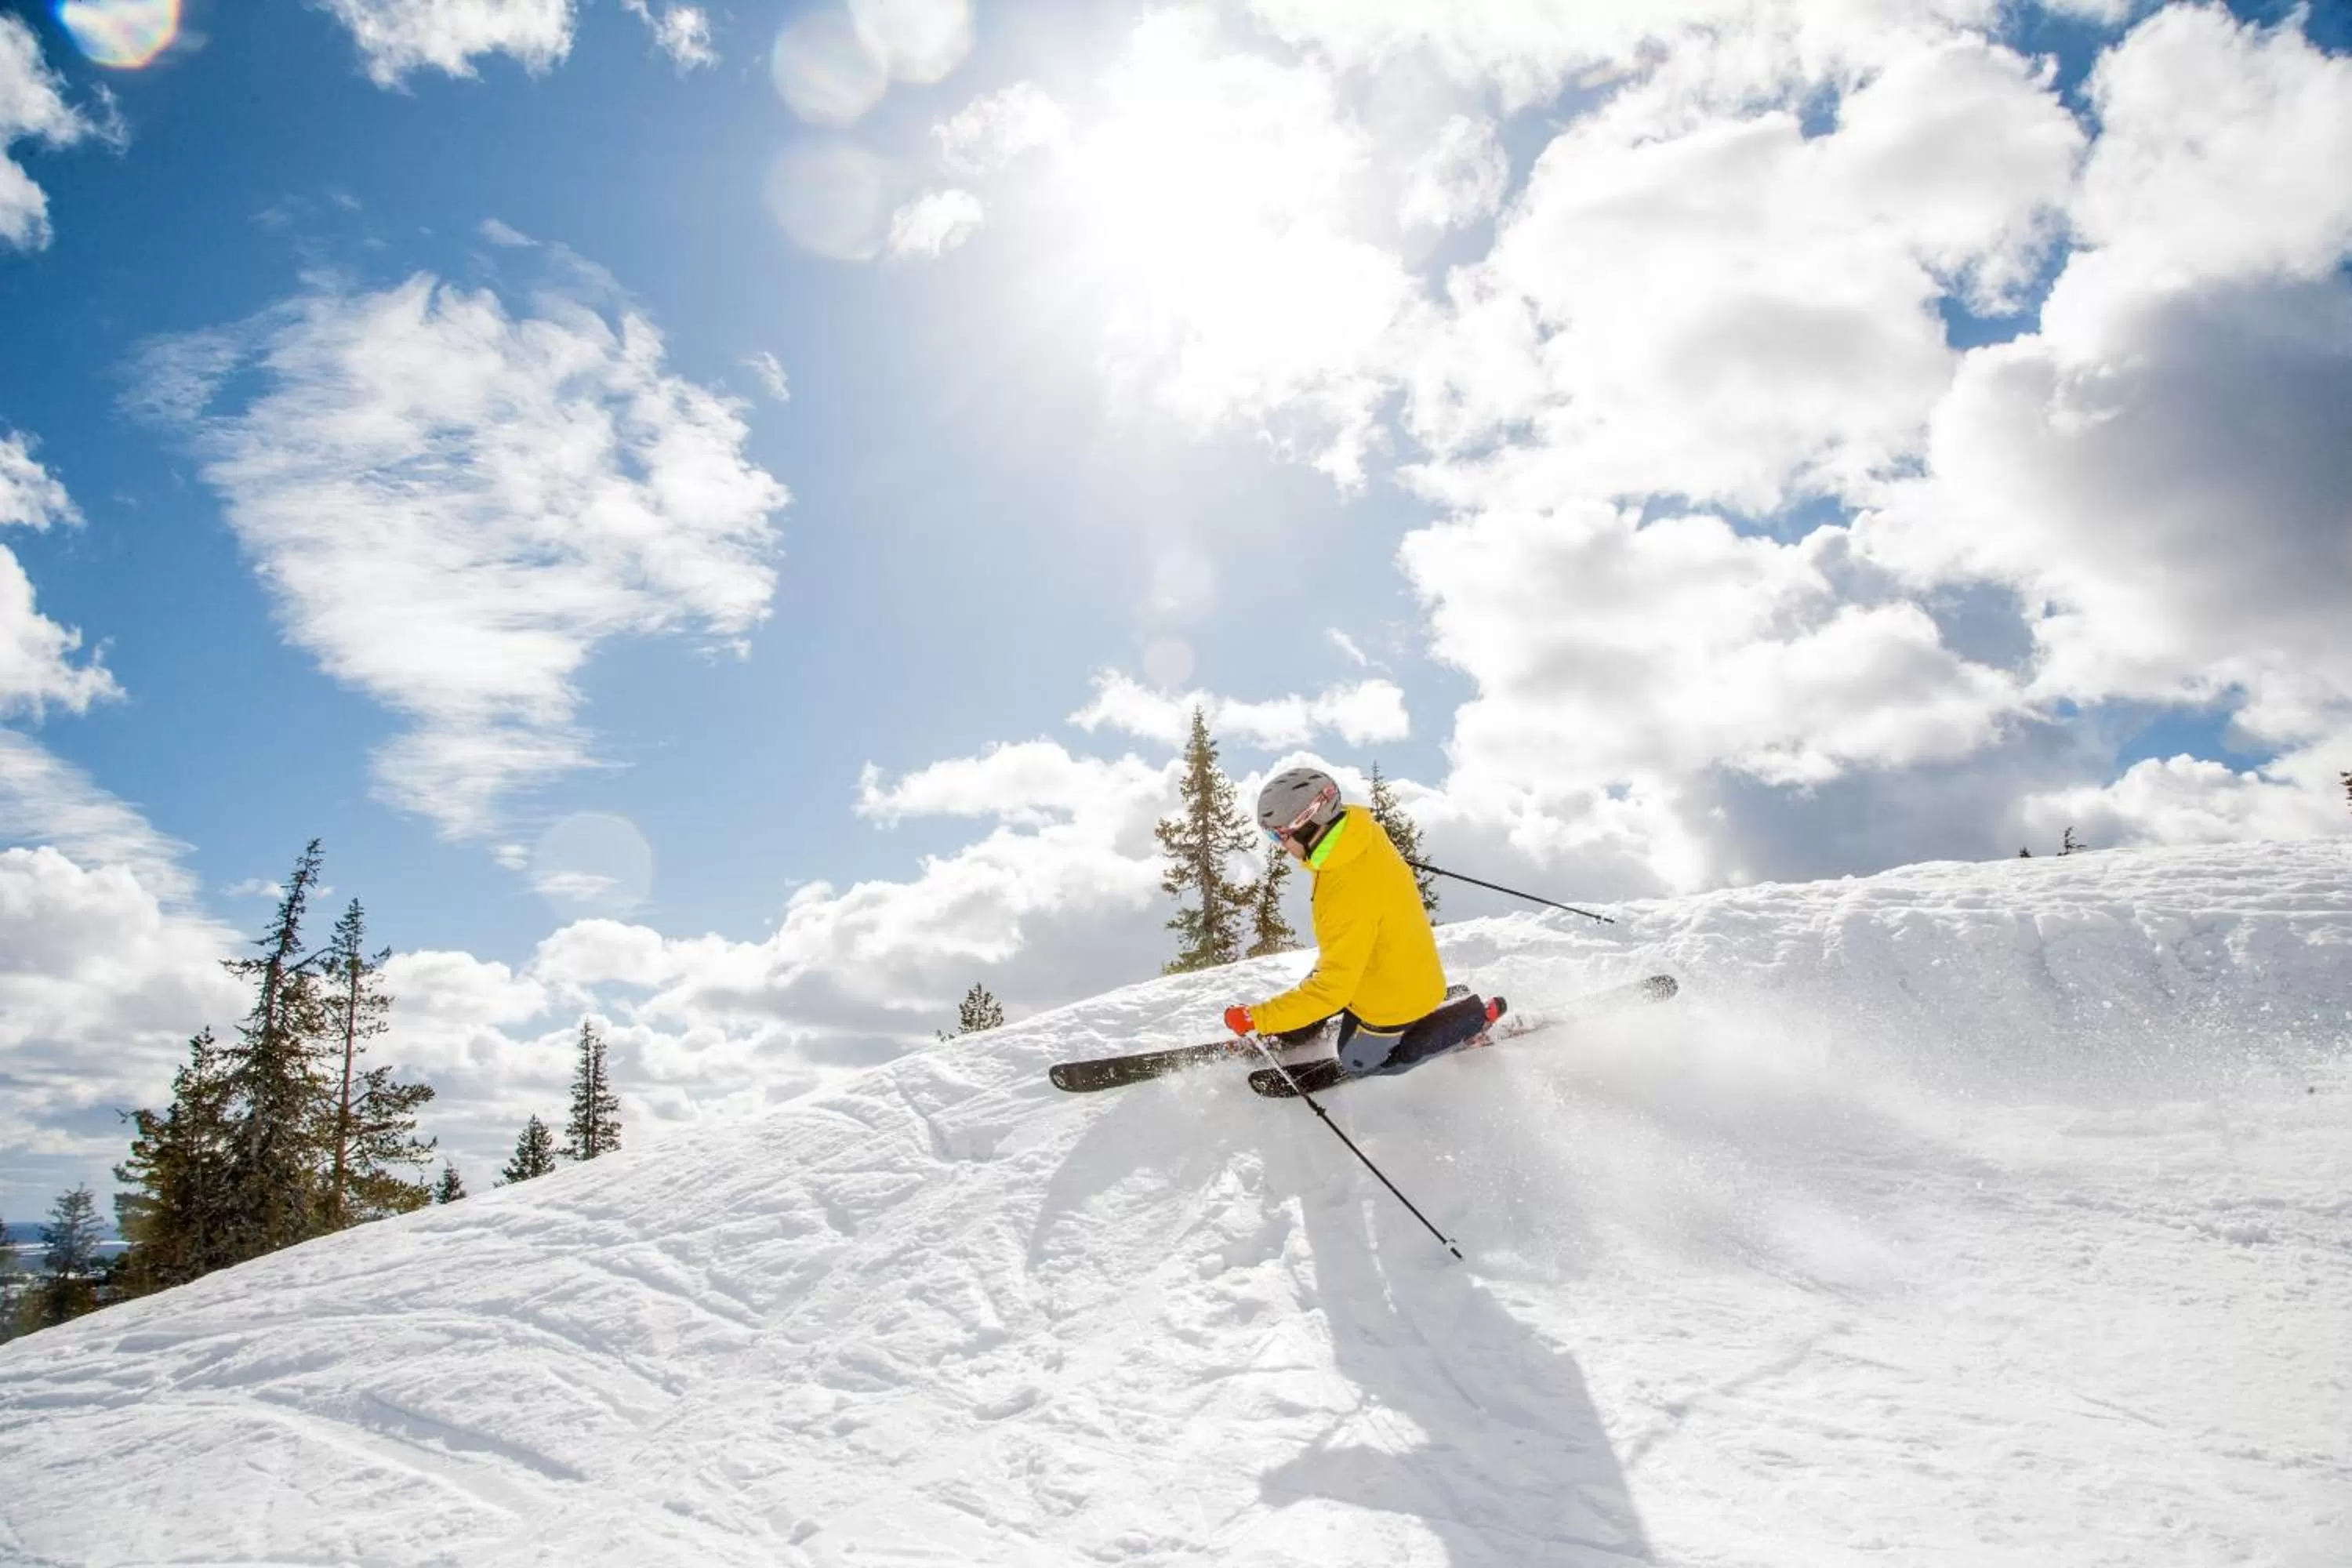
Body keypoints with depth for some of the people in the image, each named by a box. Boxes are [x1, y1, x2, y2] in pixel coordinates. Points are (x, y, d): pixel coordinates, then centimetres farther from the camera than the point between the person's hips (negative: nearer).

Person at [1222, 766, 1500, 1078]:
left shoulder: (1352, 895, -42)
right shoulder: (1358, 828, -20)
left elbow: (1333, 988, -37)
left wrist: (1256, 1018, -32)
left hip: (1392, 996, -7)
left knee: (1358, 1061, 18)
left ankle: (1471, 1017, 20)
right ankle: (1291, 1032, 49)